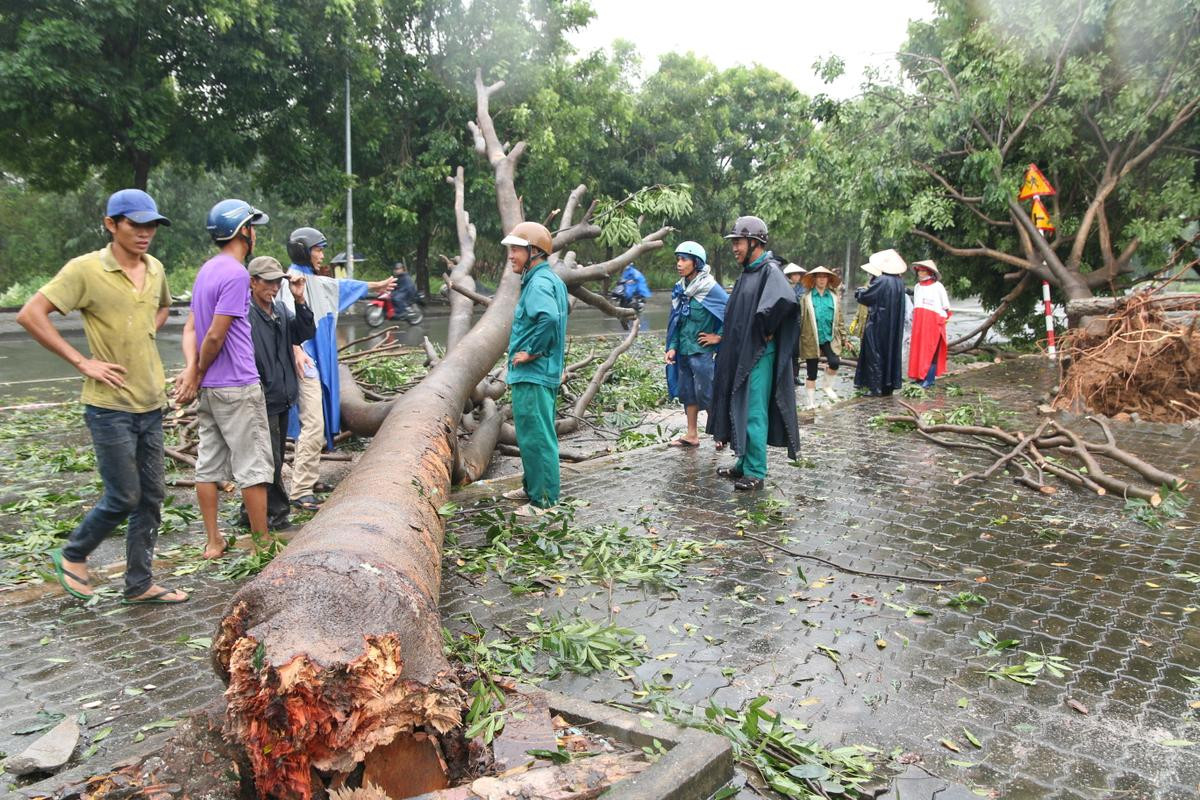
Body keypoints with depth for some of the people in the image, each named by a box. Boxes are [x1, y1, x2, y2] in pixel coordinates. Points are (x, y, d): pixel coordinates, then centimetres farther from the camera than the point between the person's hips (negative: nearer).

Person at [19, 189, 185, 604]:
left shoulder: (155, 268, 7)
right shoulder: (85, 269, -12)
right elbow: (30, 315, -14)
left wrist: (146, 334, 9)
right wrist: (82, 362, -15)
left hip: (151, 403, 6)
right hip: (110, 406, -6)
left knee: (151, 497, 9)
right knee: (123, 497, 0)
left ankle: (139, 584, 21)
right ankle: (72, 556, 27)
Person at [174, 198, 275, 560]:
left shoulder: (207, 270, 14)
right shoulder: (236, 274, -15)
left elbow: (191, 328, 10)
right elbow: (215, 336, -18)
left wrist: (192, 369, -3)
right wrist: (197, 375, -4)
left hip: (208, 389, 9)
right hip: (237, 387, -9)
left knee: (208, 465, 11)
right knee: (254, 467, 0)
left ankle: (213, 541, 20)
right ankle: (262, 542, 8)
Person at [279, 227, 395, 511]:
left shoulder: (317, 281, 16)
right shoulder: (294, 279, -11)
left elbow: (343, 285, 34)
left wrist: (376, 286, 47)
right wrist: (296, 350, -41)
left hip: (319, 362, 10)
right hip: (305, 363, -10)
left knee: (317, 423, 16)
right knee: (312, 425, -14)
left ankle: (309, 478, 27)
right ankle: (300, 492, -12)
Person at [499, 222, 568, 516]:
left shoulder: (538, 283, -18)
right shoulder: (549, 279, 14)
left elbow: (549, 318, -36)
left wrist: (531, 352, -24)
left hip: (533, 375, -10)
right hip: (535, 373, 10)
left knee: (536, 437, -2)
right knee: (530, 435, 20)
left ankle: (544, 499, 7)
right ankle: (532, 487, 33)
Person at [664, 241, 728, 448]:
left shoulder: (710, 288, -13)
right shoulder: (680, 289, 7)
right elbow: (675, 321, 11)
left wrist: (719, 336, -10)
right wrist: (672, 347, 3)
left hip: (701, 351, -7)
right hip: (683, 350, 7)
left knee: (705, 393, -1)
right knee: (687, 392, 12)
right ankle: (692, 435, 22)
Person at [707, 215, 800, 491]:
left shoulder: (770, 270, -13)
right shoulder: (748, 272, 14)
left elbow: (785, 299, -34)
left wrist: (766, 331, -22)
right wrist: (726, 337, 14)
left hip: (758, 355, -9)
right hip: (739, 353, 9)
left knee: (754, 413, -4)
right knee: (739, 409, 14)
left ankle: (756, 473, 4)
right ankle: (744, 464, 25)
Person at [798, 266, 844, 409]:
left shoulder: (833, 297, 7)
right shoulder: (806, 297, -2)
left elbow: (838, 318, 11)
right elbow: (800, 318, -1)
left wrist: (839, 336, 8)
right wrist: (802, 338, -3)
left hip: (829, 338, 2)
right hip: (811, 340, -2)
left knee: (834, 362, -20)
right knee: (811, 372, 5)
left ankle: (827, 386, 9)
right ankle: (812, 401, 18)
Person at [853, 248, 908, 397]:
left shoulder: (881, 281, -18)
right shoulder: (900, 281, 5)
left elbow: (863, 297, -12)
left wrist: (859, 291, 10)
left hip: (878, 324, -7)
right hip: (894, 327, 7)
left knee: (875, 355, 1)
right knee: (891, 352, 13)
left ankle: (876, 387, 2)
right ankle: (889, 386, 17)